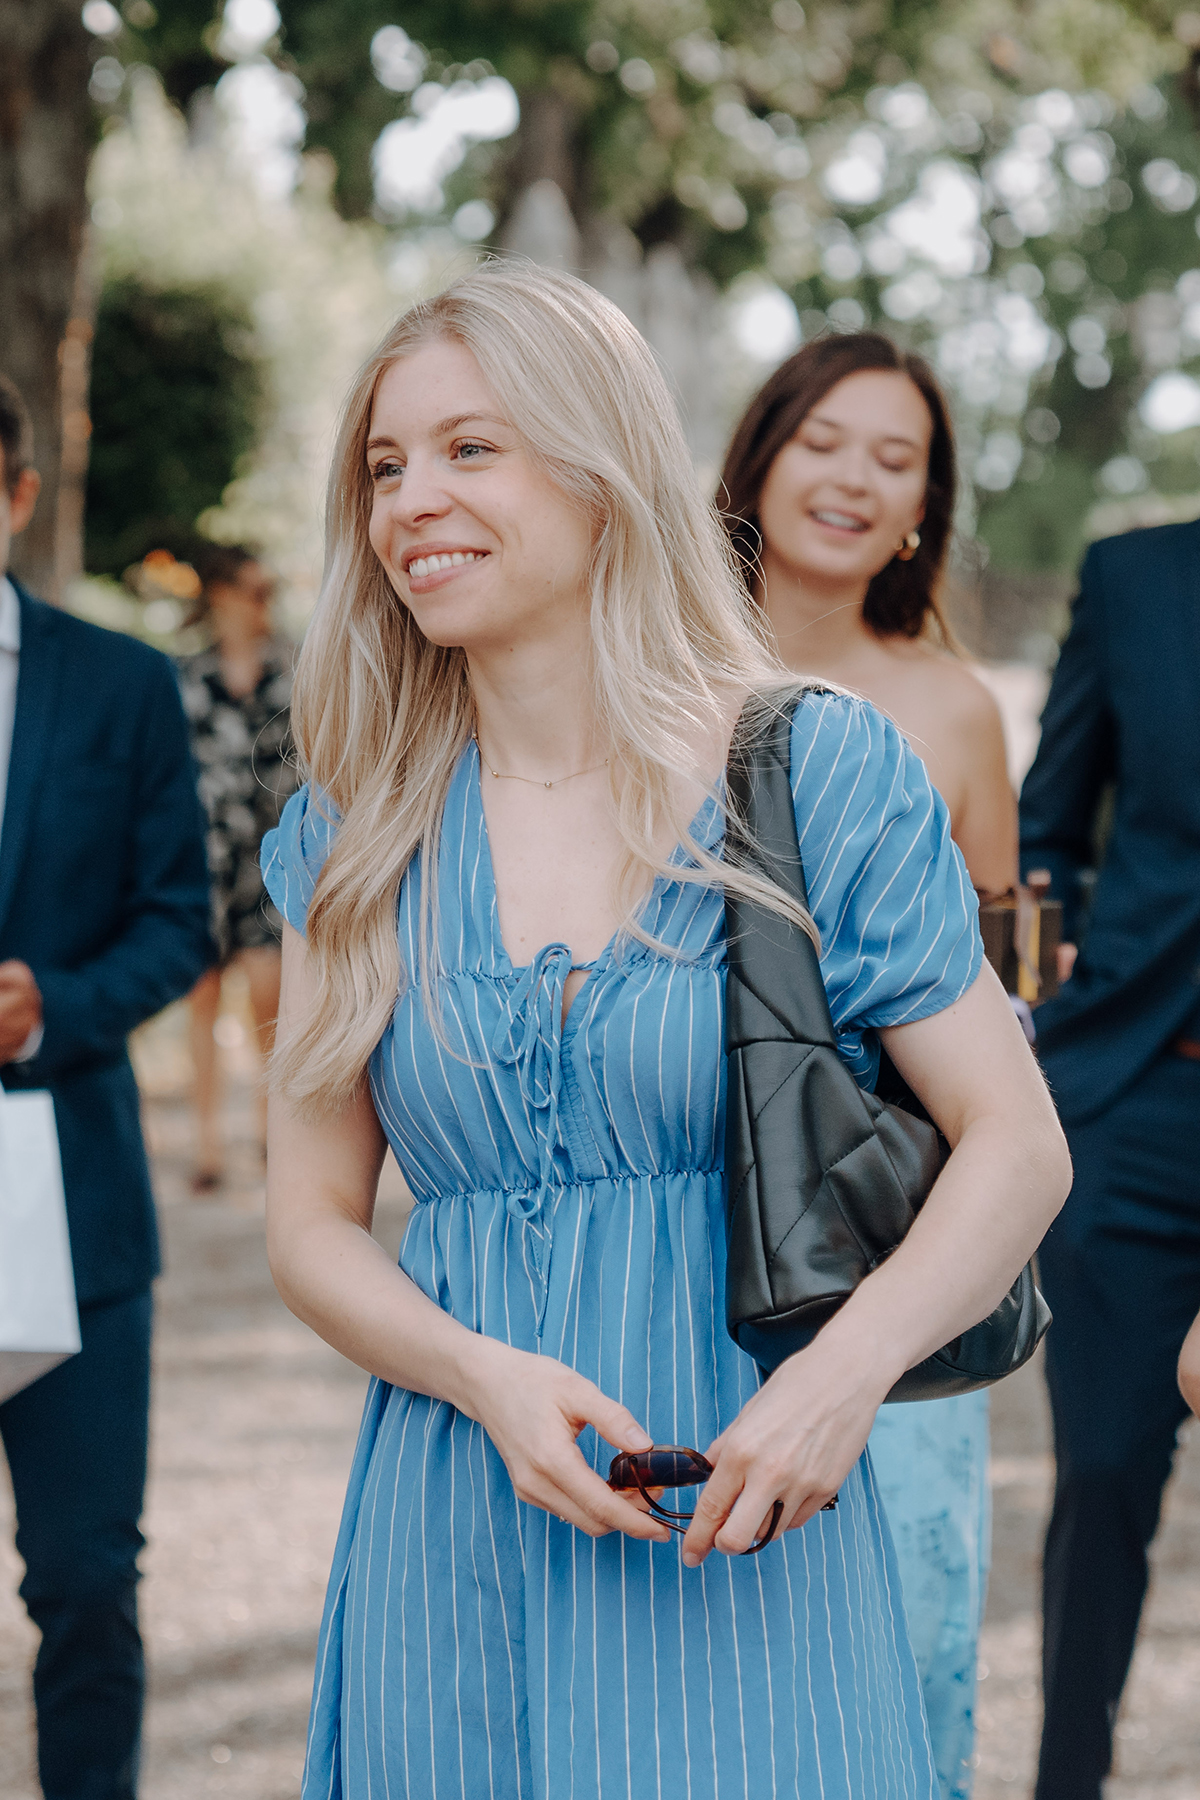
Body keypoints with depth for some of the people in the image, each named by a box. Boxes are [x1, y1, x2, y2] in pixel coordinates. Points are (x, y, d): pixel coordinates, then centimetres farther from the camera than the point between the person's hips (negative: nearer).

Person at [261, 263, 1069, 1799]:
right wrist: (487, 1377, -13)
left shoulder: (814, 770, -3)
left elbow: (1018, 1145, -4)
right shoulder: (356, 834, 6)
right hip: (449, 1541, 3)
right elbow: (310, 1221, 6)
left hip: (735, 1541, -2)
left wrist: (844, 1371, -21)